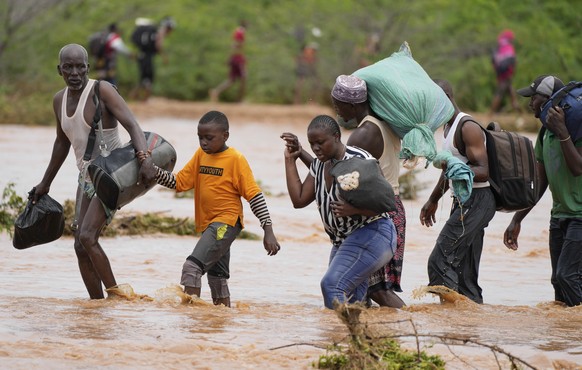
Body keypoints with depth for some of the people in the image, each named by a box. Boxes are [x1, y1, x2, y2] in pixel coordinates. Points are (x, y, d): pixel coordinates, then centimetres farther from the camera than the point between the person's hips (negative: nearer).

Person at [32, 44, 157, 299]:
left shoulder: (102, 91, -15)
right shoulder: (59, 100, 8)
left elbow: (132, 125, -25)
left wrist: (145, 159, -43)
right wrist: (45, 182, 30)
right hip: (87, 177, 8)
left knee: (87, 237, -22)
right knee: (81, 246, 1)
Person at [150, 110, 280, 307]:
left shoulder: (236, 159, -12)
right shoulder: (201, 155, 6)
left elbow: (254, 195, -12)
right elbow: (179, 182, 6)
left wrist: (268, 230, -16)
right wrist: (154, 171, -11)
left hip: (227, 222, -8)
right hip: (208, 224, 8)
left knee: (192, 267, -22)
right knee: (217, 277, 18)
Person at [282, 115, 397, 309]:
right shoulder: (319, 165, 9)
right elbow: (299, 200, 4)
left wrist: (354, 209, -34)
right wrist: (290, 160, 5)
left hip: (372, 235, -9)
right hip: (343, 241, 9)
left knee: (331, 285, -24)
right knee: (350, 302, 4)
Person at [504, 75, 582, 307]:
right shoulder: (545, 134, 11)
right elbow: (539, 184, 18)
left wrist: (562, 132, -30)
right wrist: (516, 220, 17)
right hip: (560, 216, 8)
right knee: (558, 280, 5)